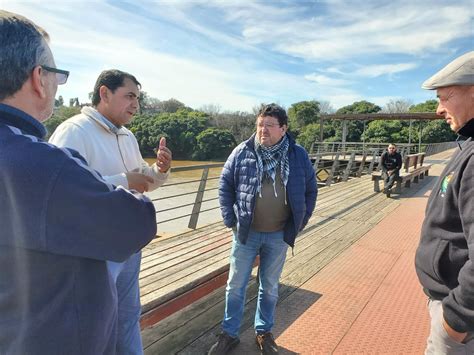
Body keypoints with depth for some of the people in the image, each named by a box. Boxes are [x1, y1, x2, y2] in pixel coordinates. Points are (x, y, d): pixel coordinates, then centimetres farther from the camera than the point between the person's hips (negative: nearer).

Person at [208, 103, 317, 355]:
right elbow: (225, 186, 0)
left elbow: (311, 190, 6)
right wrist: (230, 219, -5)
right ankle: (229, 333, 32)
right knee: (235, 285, 11)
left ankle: (264, 332, 39)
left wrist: (299, 223, 2)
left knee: (269, 287, 17)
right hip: (246, 233, 0)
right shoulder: (242, 152, -7)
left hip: (279, 235, 1)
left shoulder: (298, 156, -3)